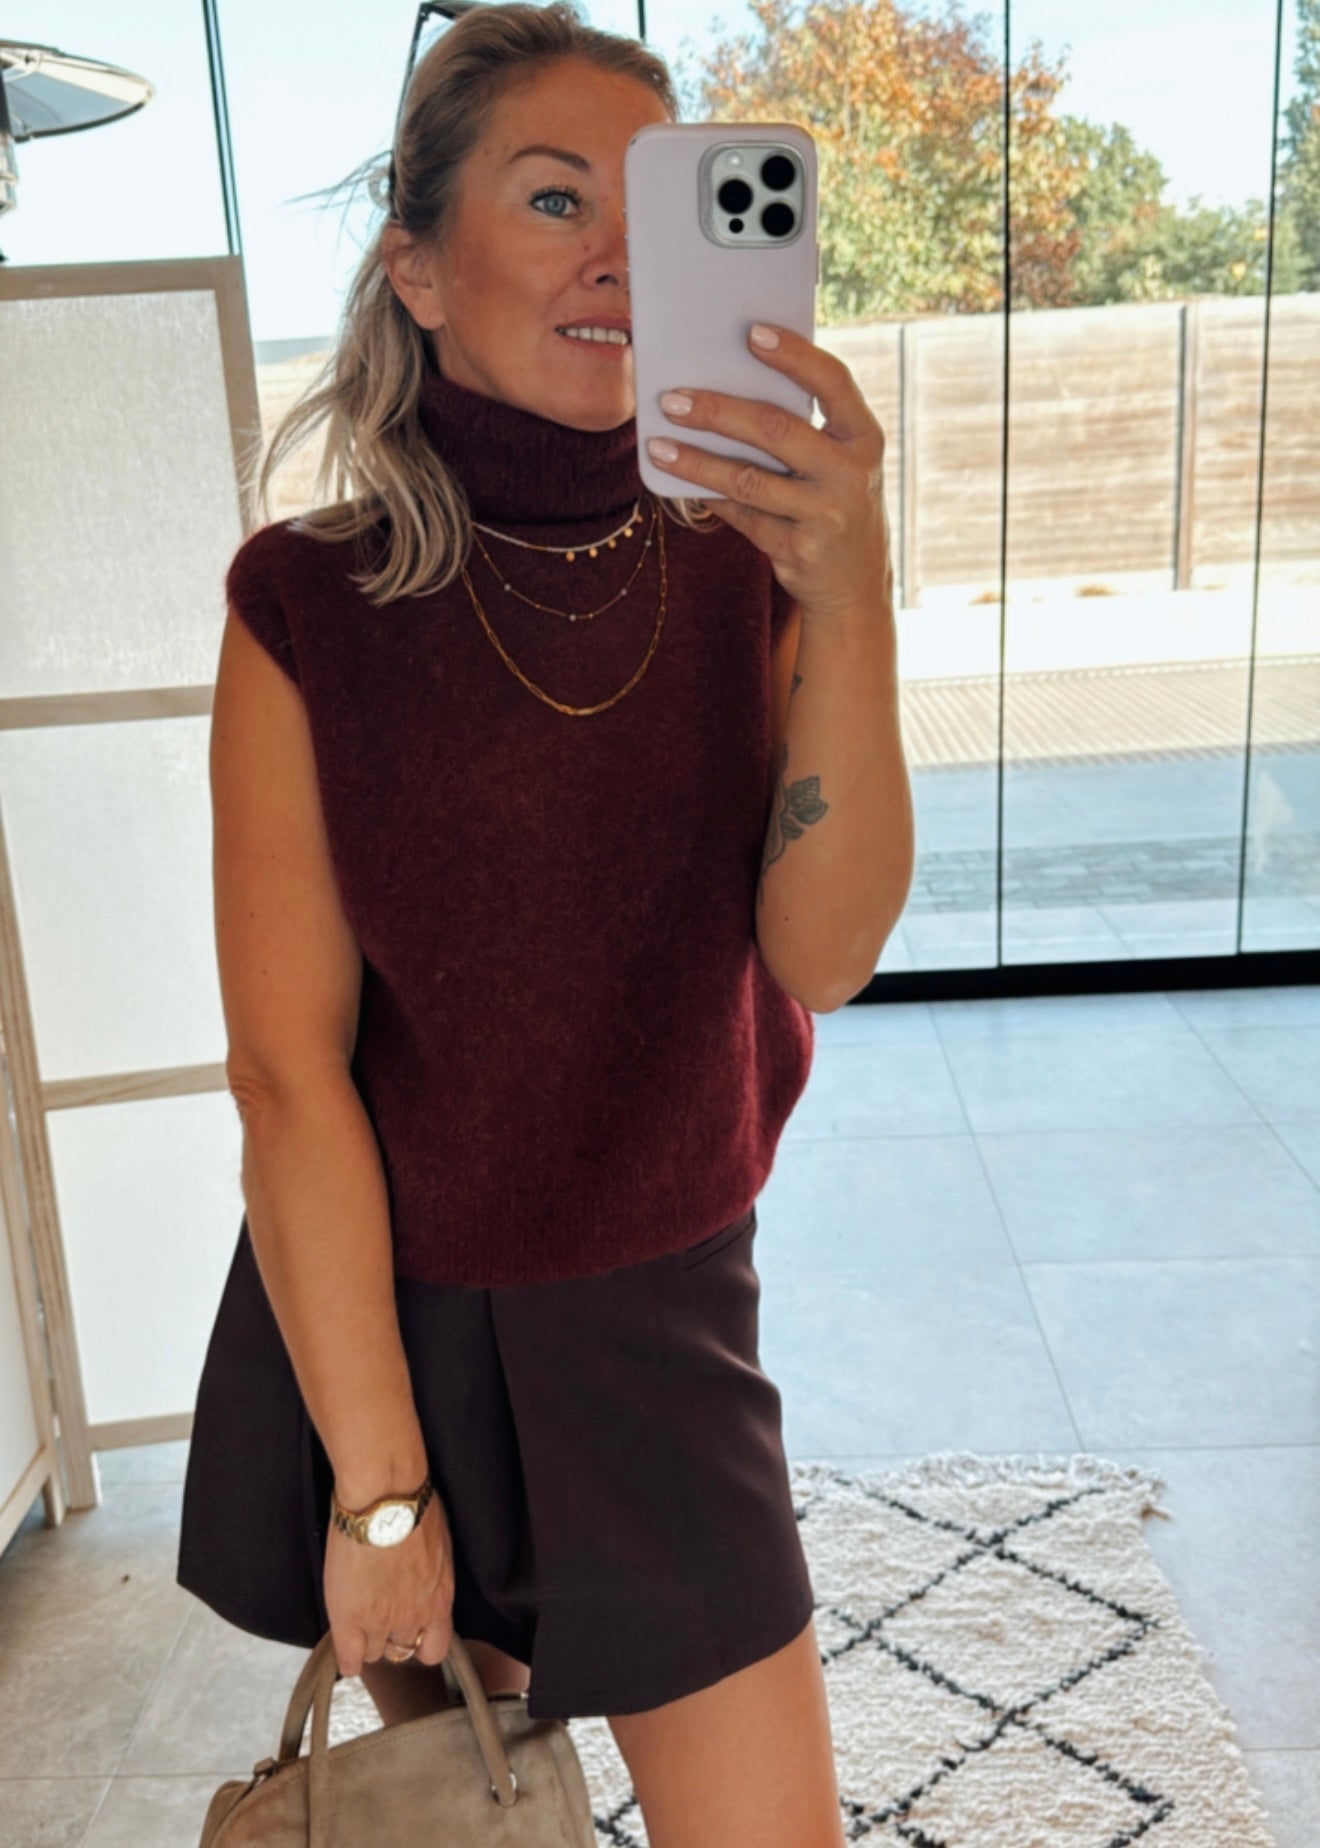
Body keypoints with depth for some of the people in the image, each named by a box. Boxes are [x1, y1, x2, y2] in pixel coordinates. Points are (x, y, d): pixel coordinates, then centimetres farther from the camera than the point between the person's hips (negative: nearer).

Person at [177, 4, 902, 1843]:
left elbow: (819, 958, -17)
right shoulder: (312, 602, -12)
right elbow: (287, 1066, -13)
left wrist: (848, 600, -33)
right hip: (380, 1312, -1)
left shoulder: (737, 568, -4)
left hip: (656, 1321, 2)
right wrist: (380, 1484, -12)